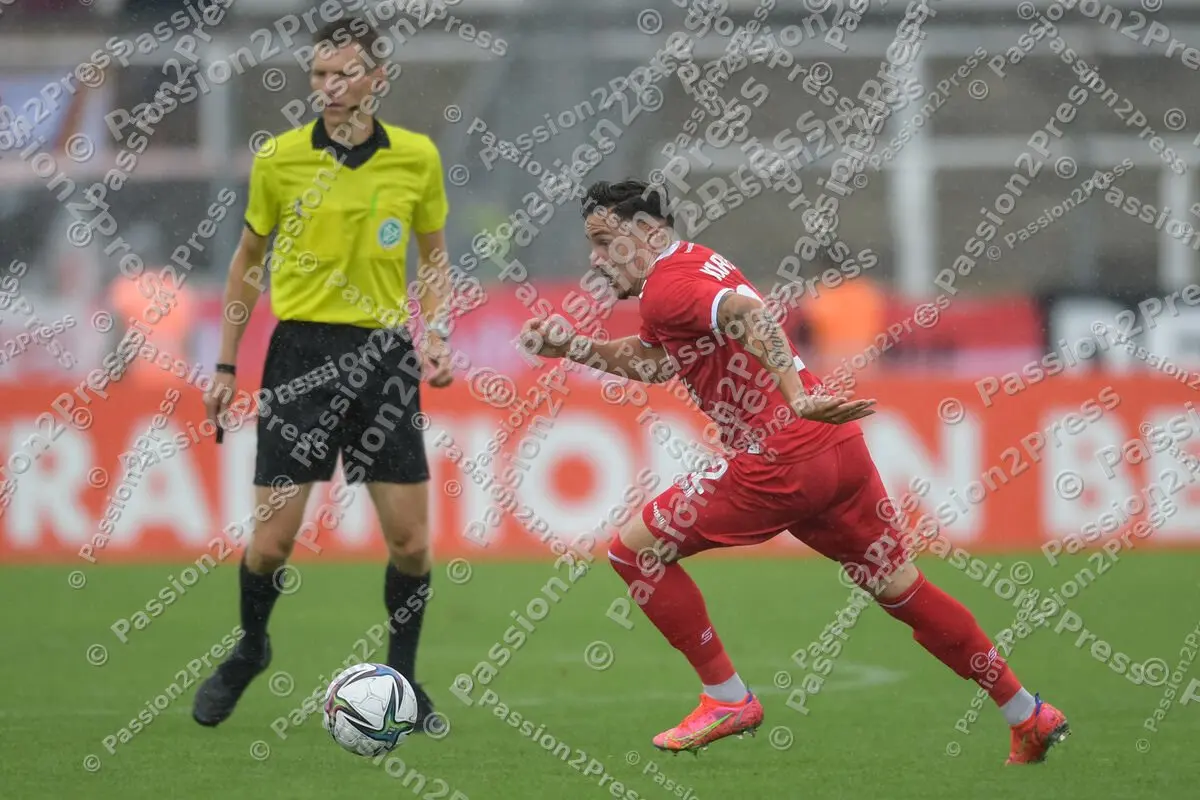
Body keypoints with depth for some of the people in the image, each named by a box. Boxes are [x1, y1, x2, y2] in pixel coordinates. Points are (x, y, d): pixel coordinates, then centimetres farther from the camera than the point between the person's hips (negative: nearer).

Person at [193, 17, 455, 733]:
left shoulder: (418, 158, 0)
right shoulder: (280, 158, -2)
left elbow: (434, 257, 13)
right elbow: (249, 260, 10)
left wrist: (437, 335, -3)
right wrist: (226, 364, 9)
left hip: (383, 355, 1)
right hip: (301, 352, -1)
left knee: (411, 543, -2)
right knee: (273, 540, -4)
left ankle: (401, 679, 19)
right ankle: (249, 652, 25)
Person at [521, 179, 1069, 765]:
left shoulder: (667, 287, -9)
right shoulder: (695, 264, 20)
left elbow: (747, 314, -29)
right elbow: (651, 361, 34)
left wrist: (797, 399, -38)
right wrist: (573, 348, 25)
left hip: (780, 463, -10)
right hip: (840, 452, 10)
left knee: (636, 551, 2)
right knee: (901, 589, 18)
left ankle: (727, 700, 7)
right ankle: (1029, 716, 21)